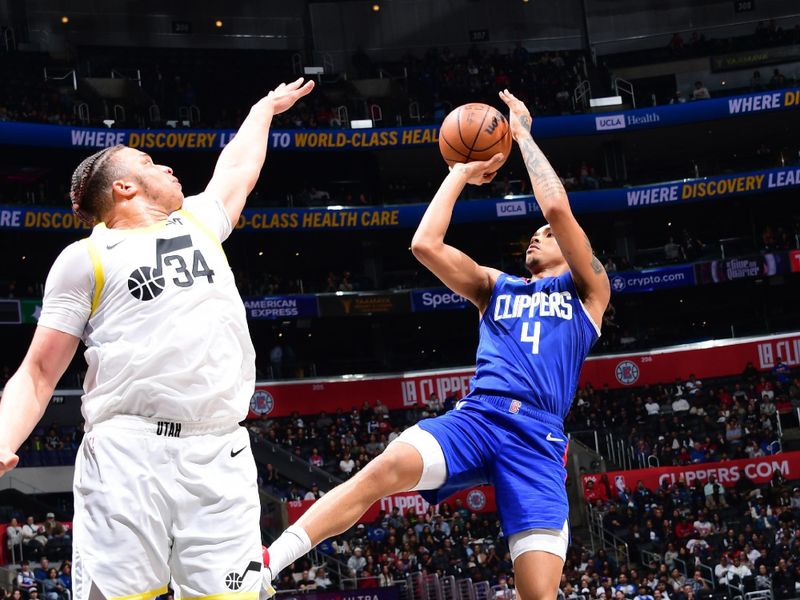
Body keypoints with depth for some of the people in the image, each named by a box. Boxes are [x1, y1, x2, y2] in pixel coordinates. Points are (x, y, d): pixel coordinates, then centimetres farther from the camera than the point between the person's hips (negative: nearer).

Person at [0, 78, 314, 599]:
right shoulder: (85, 259, 10)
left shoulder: (200, 223, 25)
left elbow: (239, 167, 46)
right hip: (127, 456, -4)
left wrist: (266, 107, 60)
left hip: (220, 458, 4)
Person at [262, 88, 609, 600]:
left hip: (538, 436, -2)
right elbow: (425, 244, 16)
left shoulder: (587, 291, 17)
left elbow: (557, 208, 3)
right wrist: (461, 173, 23)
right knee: (387, 468, -29)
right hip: (475, 416, 2)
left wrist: (523, 134, 12)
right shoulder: (495, 287, 29)